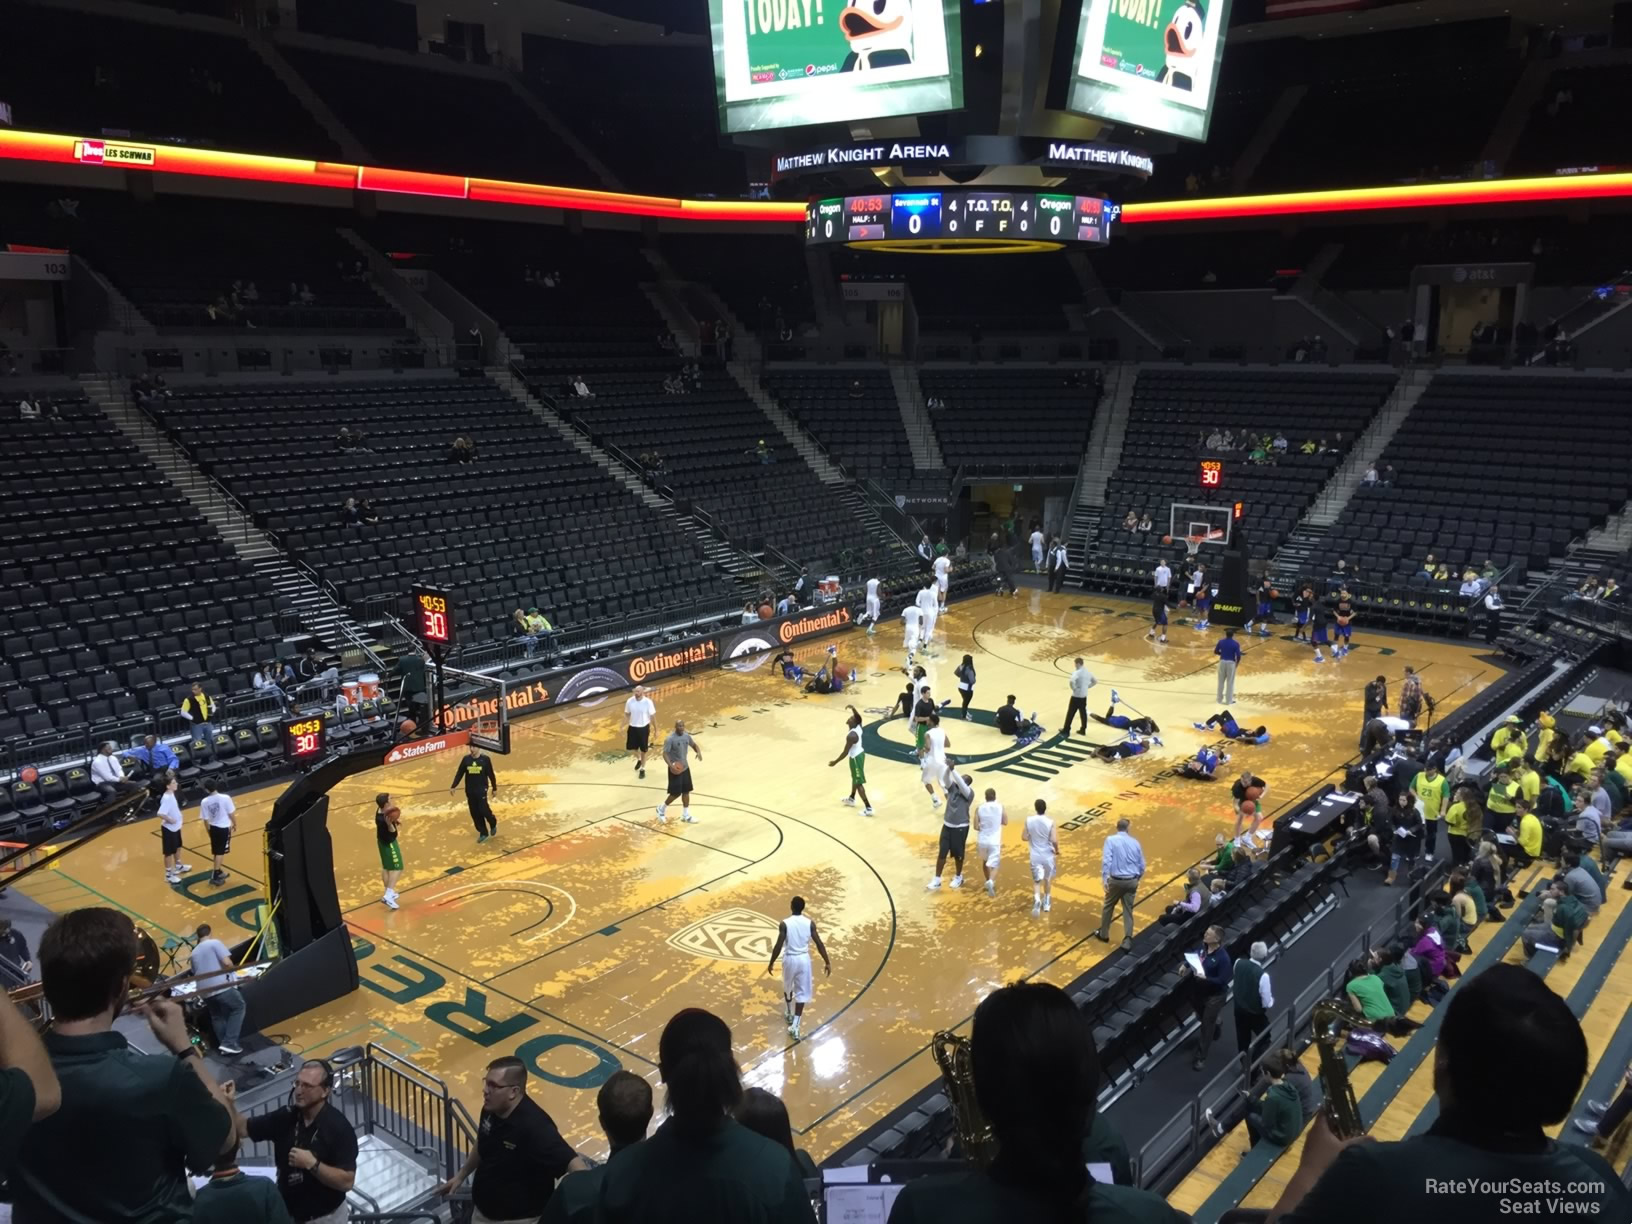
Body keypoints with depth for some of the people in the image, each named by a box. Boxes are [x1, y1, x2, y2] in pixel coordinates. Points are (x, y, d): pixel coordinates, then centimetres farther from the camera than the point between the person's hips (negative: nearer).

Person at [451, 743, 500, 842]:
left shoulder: (485, 759, -8)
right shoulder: (466, 759, -2)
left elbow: (491, 774, -1)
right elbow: (459, 773, 3)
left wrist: (494, 788, 4)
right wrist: (453, 786, -2)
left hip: (482, 789, -3)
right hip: (470, 790, 3)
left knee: (483, 810, -10)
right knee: (475, 813, 6)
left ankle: (493, 823, 21)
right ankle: (483, 833, 19)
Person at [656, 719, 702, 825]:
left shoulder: (686, 735, 1)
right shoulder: (670, 739, -20)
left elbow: (693, 744, 16)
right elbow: (665, 754, -20)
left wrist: (698, 752, -6)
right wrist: (671, 765, -34)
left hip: (685, 767, 7)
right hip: (675, 769, -7)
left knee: (686, 791, 10)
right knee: (676, 793, -3)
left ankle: (686, 815, 21)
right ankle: (661, 809, 21)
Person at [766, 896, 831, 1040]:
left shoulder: (784, 924, -15)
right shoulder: (810, 923, -8)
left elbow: (779, 946, -14)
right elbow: (819, 943, -6)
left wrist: (771, 963, -2)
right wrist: (827, 962, 1)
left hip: (789, 959, -1)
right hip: (804, 959, 1)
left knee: (787, 988, 26)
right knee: (802, 992, 7)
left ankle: (788, 1014, 45)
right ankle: (795, 1026, -1)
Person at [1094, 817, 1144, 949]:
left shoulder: (1111, 840, -6)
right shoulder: (1135, 842, 4)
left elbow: (1106, 860, -19)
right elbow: (1142, 865, 9)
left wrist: (1104, 878, -20)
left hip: (1116, 880, -2)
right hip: (1132, 881, 2)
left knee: (1108, 906, 19)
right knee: (1128, 911, 10)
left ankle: (1104, 934, 32)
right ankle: (1127, 942, 4)